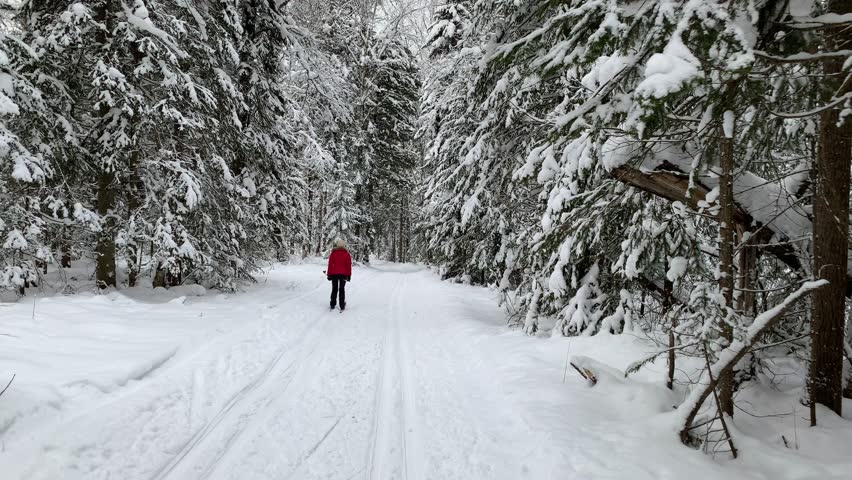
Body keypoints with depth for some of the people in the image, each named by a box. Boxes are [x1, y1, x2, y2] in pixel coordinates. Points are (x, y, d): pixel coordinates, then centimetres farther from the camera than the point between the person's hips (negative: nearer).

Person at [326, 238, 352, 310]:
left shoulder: (333, 253, -1)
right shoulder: (347, 254, -2)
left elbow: (330, 264, 0)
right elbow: (349, 265, -2)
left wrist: (329, 274, 5)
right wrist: (349, 275, 4)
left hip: (334, 274, 1)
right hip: (343, 274, -1)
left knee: (334, 289, 12)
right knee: (342, 289, 5)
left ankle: (332, 304, 11)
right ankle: (342, 305, 3)